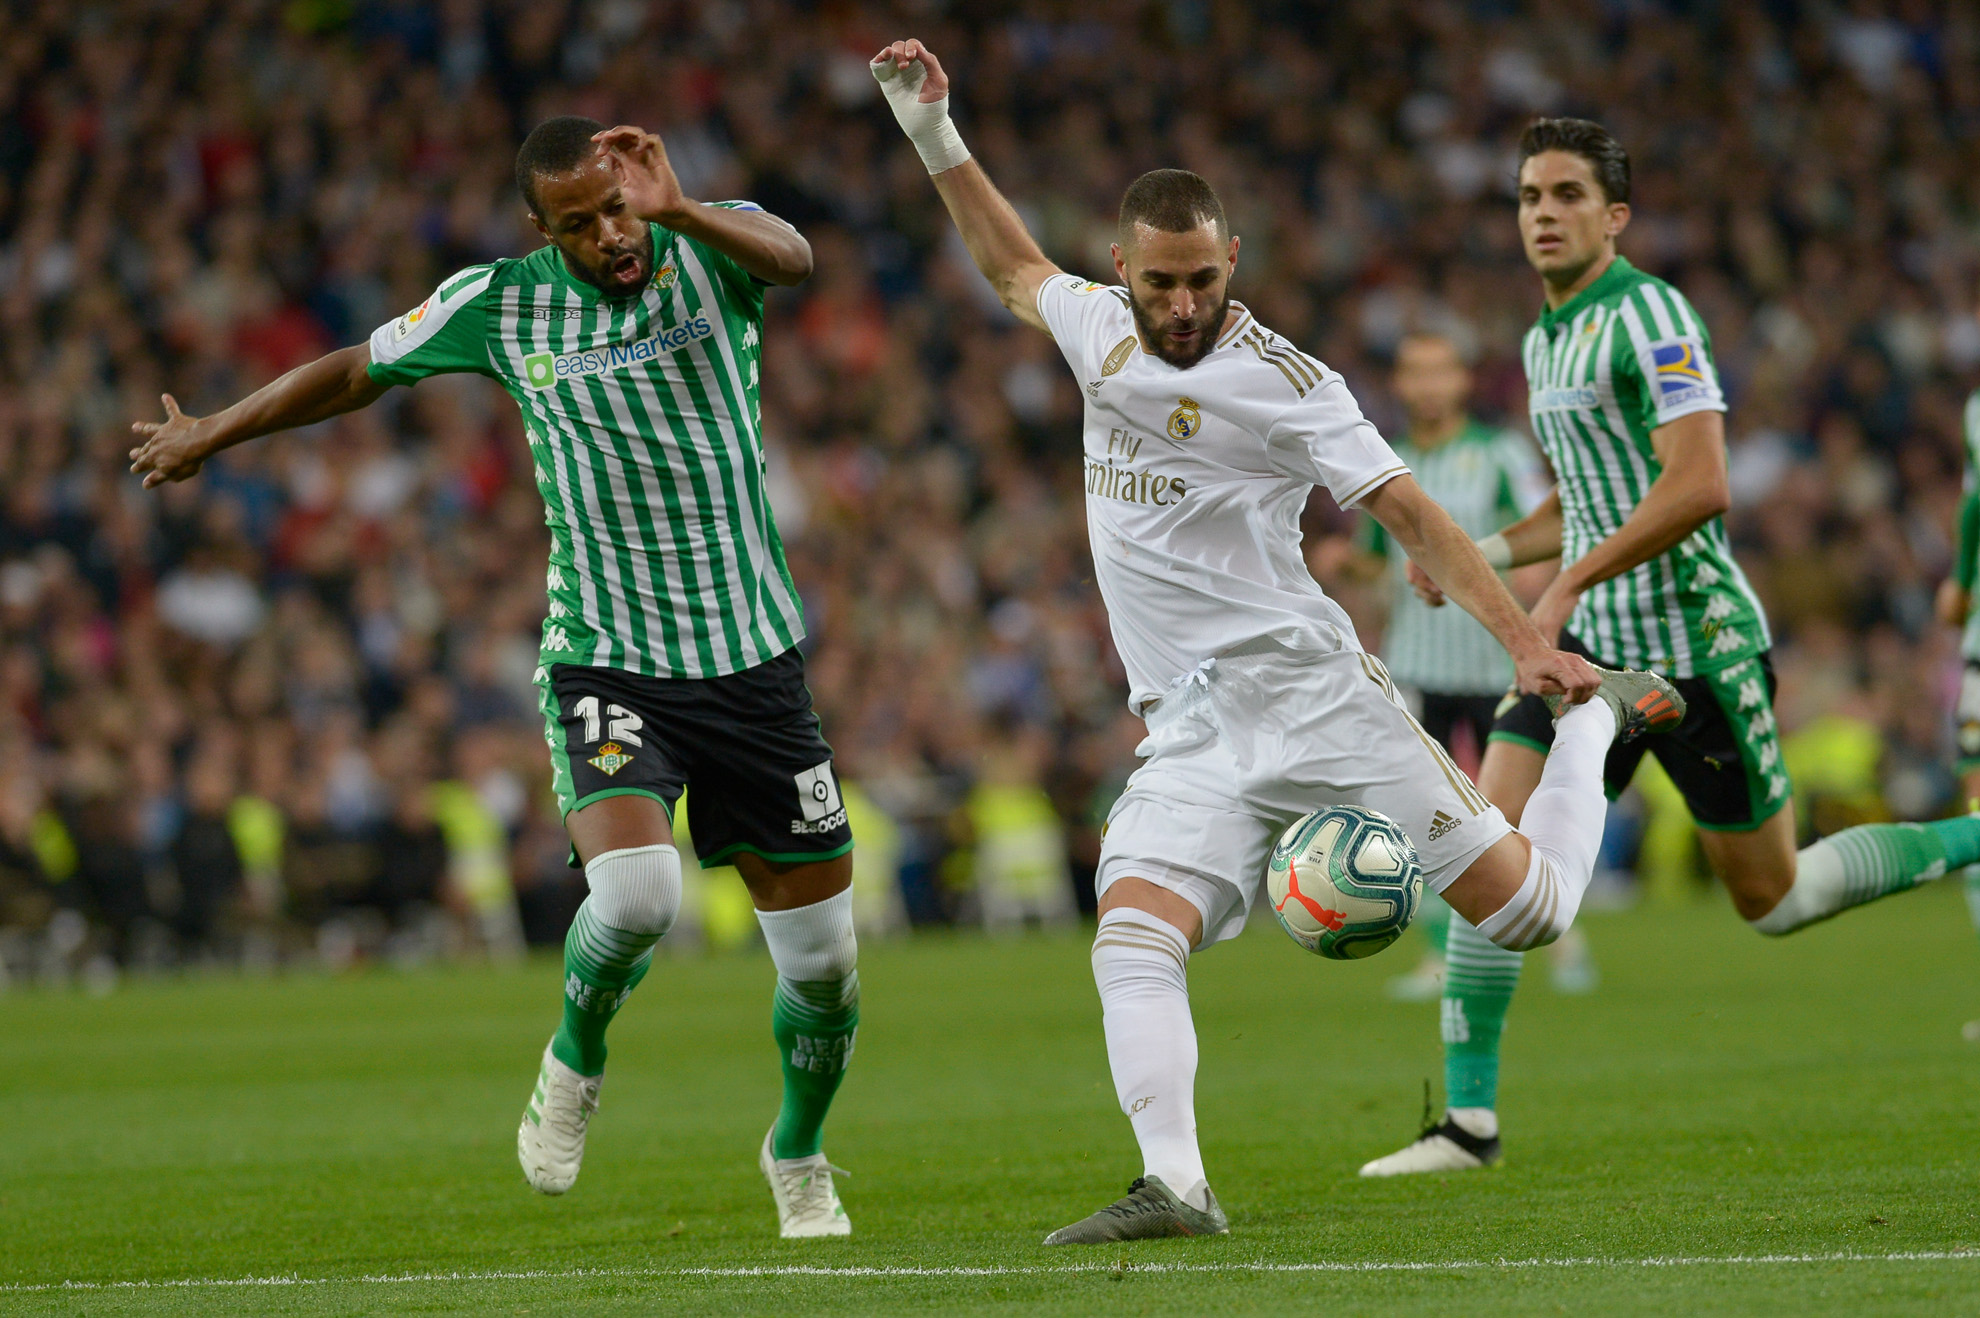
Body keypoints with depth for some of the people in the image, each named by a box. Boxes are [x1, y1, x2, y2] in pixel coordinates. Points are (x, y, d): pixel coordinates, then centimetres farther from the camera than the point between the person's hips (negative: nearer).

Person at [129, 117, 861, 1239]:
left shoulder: (711, 251, -5)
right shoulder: (500, 305, -2)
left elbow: (793, 258, -30)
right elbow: (359, 371, 14)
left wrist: (679, 209, -46)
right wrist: (211, 434, 25)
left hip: (754, 660, 1)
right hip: (609, 668, -1)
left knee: (824, 964, 4)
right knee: (636, 892, -28)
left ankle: (799, 1156, 34)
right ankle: (578, 1060, 5)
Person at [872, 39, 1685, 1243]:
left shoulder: (1281, 382, -8)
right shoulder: (1102, 330, 10)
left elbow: (1410, 511, -11)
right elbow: (1016, 268, 32)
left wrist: (1526, 642, -21)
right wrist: (932, 130, 27)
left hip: (1302, 682, -5)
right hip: (1193, 729, 5)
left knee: (1528, 908, -3)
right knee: (1133, 938, -21)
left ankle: (1598, 720, 26)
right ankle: (1176, 1186, -30)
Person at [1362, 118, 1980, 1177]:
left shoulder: (1647, 315, -14)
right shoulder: (1546, 340, 14)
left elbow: (1697, 486, -23)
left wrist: (1570, 582, -22)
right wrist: (1484, 554, 10)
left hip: (1692, 643, -8)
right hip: (1594, 647, 8)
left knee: (1771, 900, 1)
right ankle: (1468, 1120, -6)